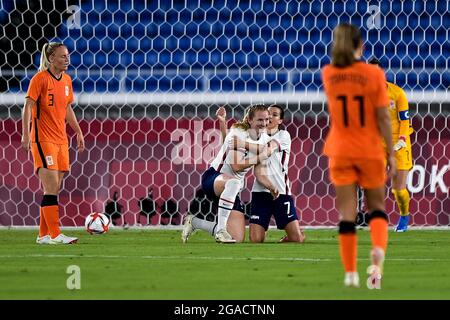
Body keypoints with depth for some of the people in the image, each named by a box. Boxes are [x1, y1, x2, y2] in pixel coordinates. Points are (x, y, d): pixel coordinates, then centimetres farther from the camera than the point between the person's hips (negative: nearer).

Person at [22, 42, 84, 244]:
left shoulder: (66, 80, 11)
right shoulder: (40, 79, -10)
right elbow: (28, 107, -12)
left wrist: (78, 132, 19)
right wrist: (26, 135, -19)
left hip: (61, 140, 7)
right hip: (43, 139, -7)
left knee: (54, 190, 7)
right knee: (51, 188, -12)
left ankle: (44, 235, 13)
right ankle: (55, 235, -13)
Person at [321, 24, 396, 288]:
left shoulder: (328, 75, -2)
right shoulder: (373, 74, -10)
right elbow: (383, 118, -9)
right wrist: (391, 154, -3)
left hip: (340, 152, 1)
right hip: (370, 151, -1)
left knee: (347, 211, 4)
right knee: (376, 205, 13)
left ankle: (351, 272, 0)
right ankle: (379, 249, -16)